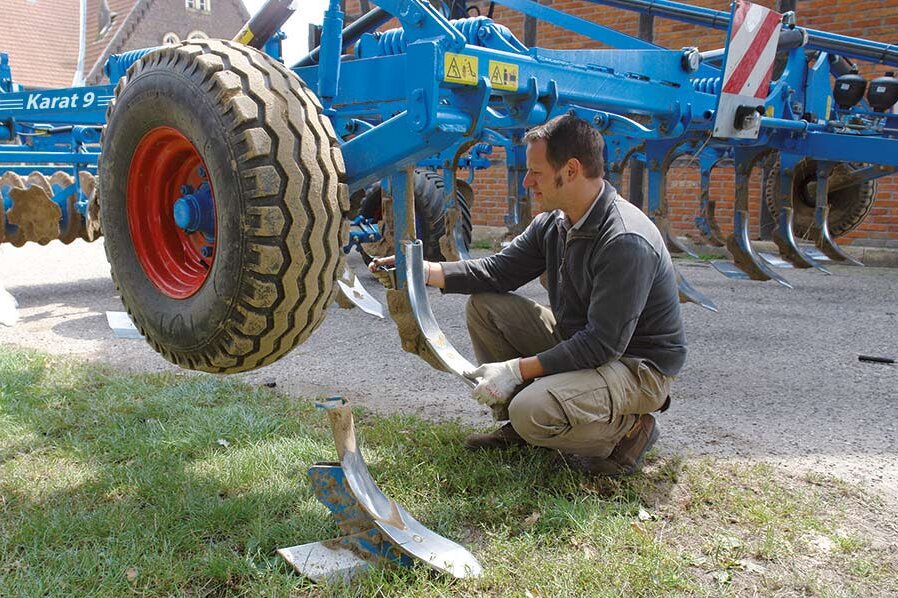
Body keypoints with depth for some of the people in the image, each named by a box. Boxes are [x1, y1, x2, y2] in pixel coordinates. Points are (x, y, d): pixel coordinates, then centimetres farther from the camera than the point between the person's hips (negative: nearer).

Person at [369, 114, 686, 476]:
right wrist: (421, 269, -6)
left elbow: (604, 344, -29)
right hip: (577, 342, 9)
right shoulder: (554, 223, -1)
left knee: (533, 411, -32)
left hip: (638, 365, -9)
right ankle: (521, 427, 8)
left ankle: (629, 429, -3)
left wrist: (518, 369, -26)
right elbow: (497, 272, 5)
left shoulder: (626, 242, -28)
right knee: (484, 305, 2)